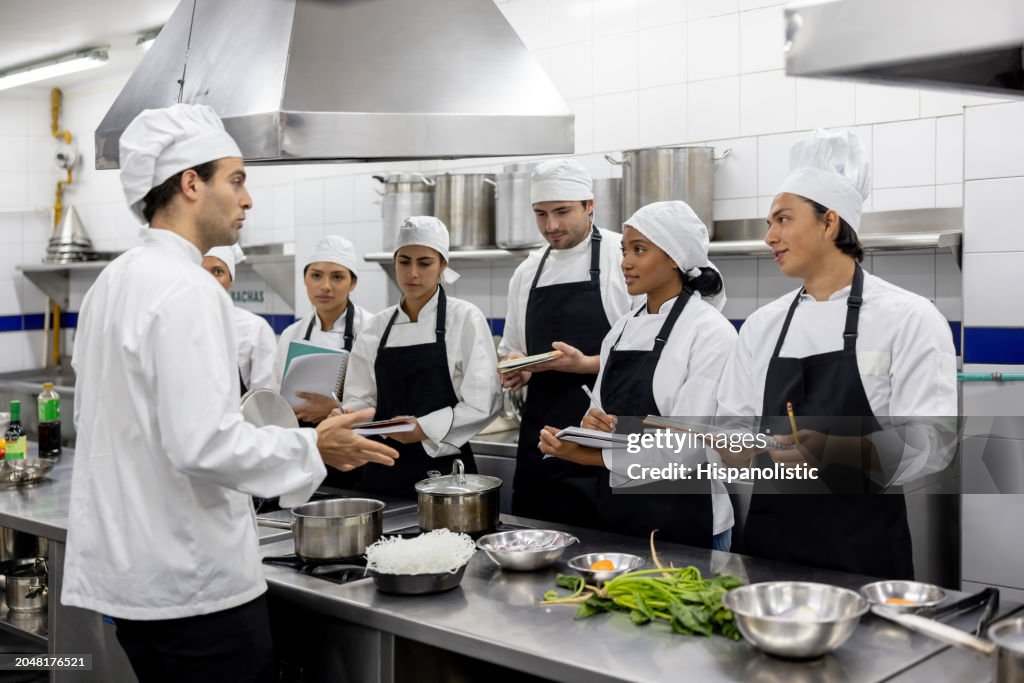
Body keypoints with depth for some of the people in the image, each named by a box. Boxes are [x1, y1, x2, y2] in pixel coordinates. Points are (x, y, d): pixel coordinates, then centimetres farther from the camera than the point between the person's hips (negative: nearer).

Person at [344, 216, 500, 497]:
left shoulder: (465, 319, -5)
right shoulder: (377, 326, 7)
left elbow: (481, 404, -11)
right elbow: (360, 398, 8)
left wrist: (423, 429, -21)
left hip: (443, 466, -3)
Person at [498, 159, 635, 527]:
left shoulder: (623, 257, -5)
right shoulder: (526, 272, 12)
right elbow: (509, 351, 21)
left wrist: (586, 364, -20)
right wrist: (512, 367, -1)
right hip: (540, 443, 6)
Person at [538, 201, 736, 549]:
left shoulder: (711, 332, -14)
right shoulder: (622, 329, 8)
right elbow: (601, 422, 11)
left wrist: (585, 454, -15)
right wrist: (587, 426, -13)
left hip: (682, 522, -6)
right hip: (614, 515, 6)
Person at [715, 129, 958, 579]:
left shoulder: (908, 318, -7)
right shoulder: (762, 325, 7)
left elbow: (925, 448, -15)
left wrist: (834, 450, -29)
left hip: (863, 551, -4)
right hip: (769, 542, 4)